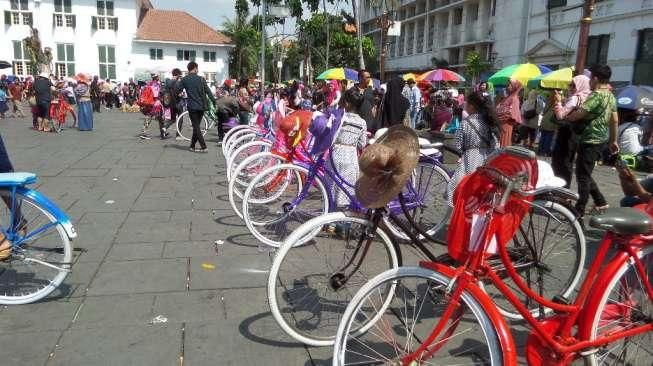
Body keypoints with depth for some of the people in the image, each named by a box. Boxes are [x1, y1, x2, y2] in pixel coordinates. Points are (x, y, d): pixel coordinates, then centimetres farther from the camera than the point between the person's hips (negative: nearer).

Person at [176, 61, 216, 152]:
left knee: (196, 127, 0)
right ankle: (192, 146, 22)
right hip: (201, 106, 3)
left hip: (192, 106, -2)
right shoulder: (201, 79, 0)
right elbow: (208, 91, -2)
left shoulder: (184, 79, -4)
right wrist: (214, 101, 6)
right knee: (196, 126, 14)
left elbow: (177, 91, -1)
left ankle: (204, 147, -10)